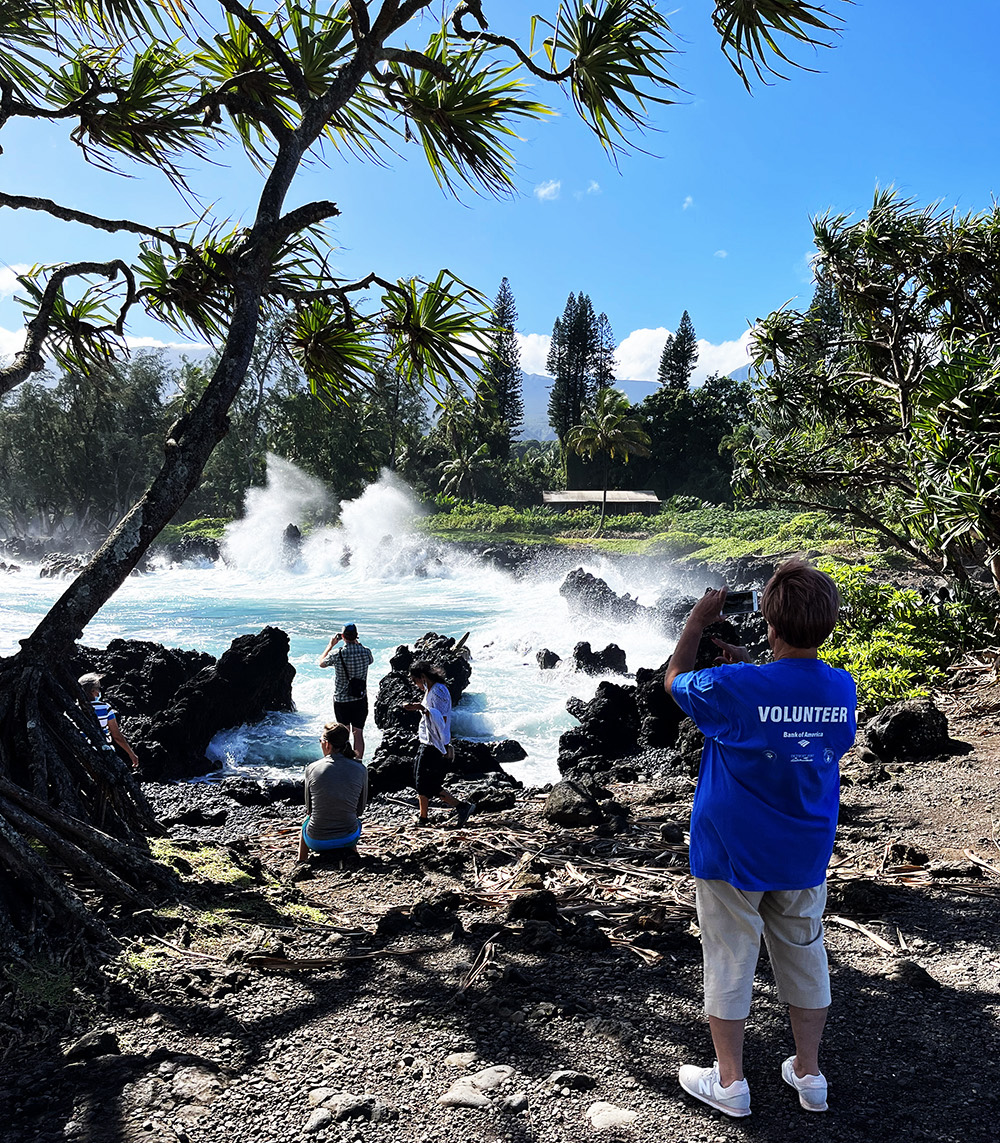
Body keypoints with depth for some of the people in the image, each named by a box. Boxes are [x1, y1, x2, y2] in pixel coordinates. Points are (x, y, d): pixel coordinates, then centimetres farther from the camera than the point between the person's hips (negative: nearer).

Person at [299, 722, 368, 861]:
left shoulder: (312, 768, -10)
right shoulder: (360, 769, -9)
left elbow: (309, 808, 3)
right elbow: (360, 809, 3)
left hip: (316, 841, 0)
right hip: (348, 840, 0)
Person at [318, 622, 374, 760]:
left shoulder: (336, 654, -15)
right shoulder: (365, 652, -9)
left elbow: (321, 663, 7)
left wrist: (331, 644, 16)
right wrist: (358, 642, 19)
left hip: (341, 700, -1)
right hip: (360, 699, 1)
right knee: (358, 733, 6)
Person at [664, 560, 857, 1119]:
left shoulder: (733, 686, -23)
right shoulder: (843, 688, -8)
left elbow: (675, 679, -3)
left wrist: (698, 622, 6)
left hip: (732, 855, -4)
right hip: (805, 856, 5)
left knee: (730, 961, 11)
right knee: (804, 956, 20)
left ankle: (729, 1082, 27)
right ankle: (810, 1073, 36)